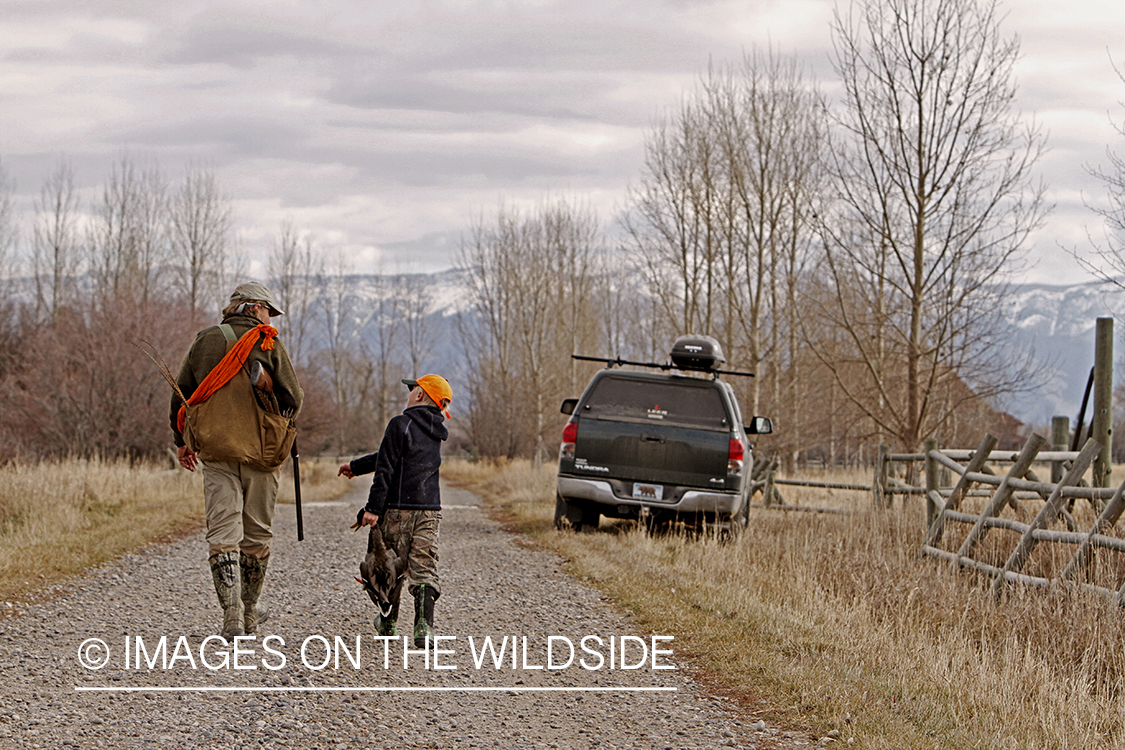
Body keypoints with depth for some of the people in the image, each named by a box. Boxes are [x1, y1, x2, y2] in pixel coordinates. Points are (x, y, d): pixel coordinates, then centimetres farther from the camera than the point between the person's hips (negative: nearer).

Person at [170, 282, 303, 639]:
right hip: (260, 449, -2)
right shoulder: (268, 344, -2)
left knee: (222, 532, -3)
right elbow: (292, 397, -2)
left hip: (216, 450, 2)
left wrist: (182, 440, 22)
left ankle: (232, 613, -16)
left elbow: (182, 394, 10)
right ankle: (250, 612, 22)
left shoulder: (205, 342, 7)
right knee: (257, 534, 12)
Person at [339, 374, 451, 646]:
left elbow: (386, 468, -14)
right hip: (430, 511, 5)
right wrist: (356, 466, 32)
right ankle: (424, 627, -16)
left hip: (399, 509, -5)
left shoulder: (400, 424, -8)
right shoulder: (435, 433, 15)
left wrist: (374, 507, -13)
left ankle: (388, 623, 22)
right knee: (424, 569, -1)